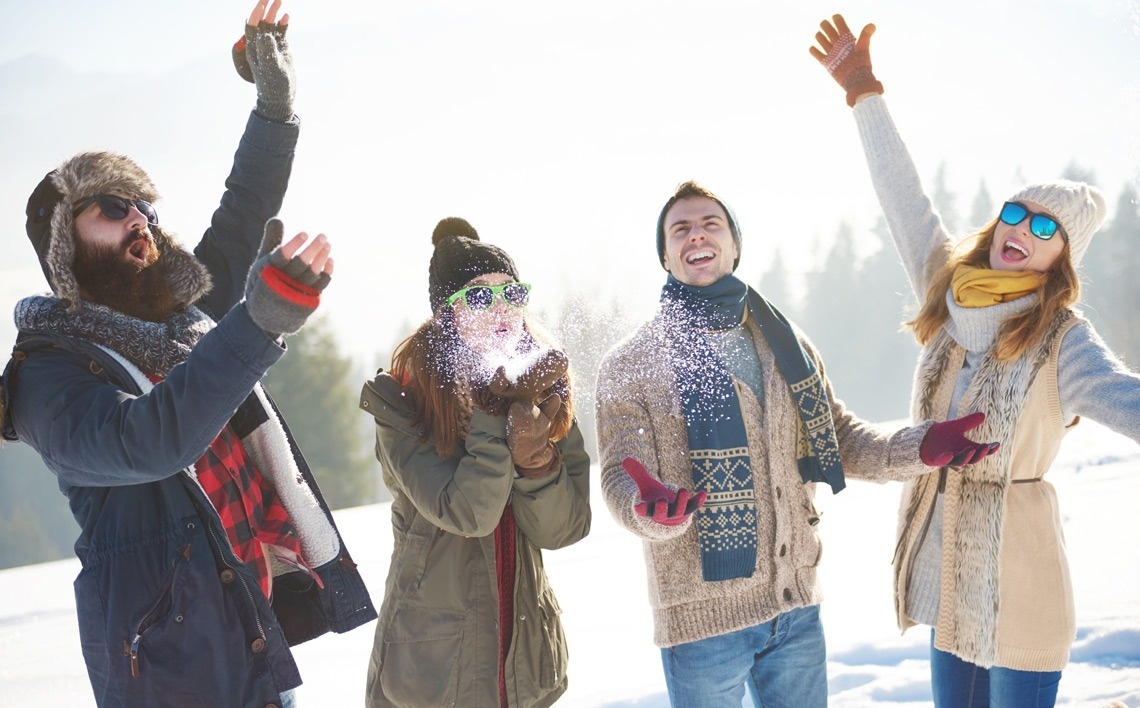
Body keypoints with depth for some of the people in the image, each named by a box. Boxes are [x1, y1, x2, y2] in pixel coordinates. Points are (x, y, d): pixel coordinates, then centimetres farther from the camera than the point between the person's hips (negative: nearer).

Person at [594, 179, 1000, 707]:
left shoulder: (786, 345, 9)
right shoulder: (631, 366, -5)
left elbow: (837, 438, 13)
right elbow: (623, 477, -12)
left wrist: (920, 447, -4)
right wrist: (654, 509, -36)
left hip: (797, 605, 4)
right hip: (703, 619, -4)